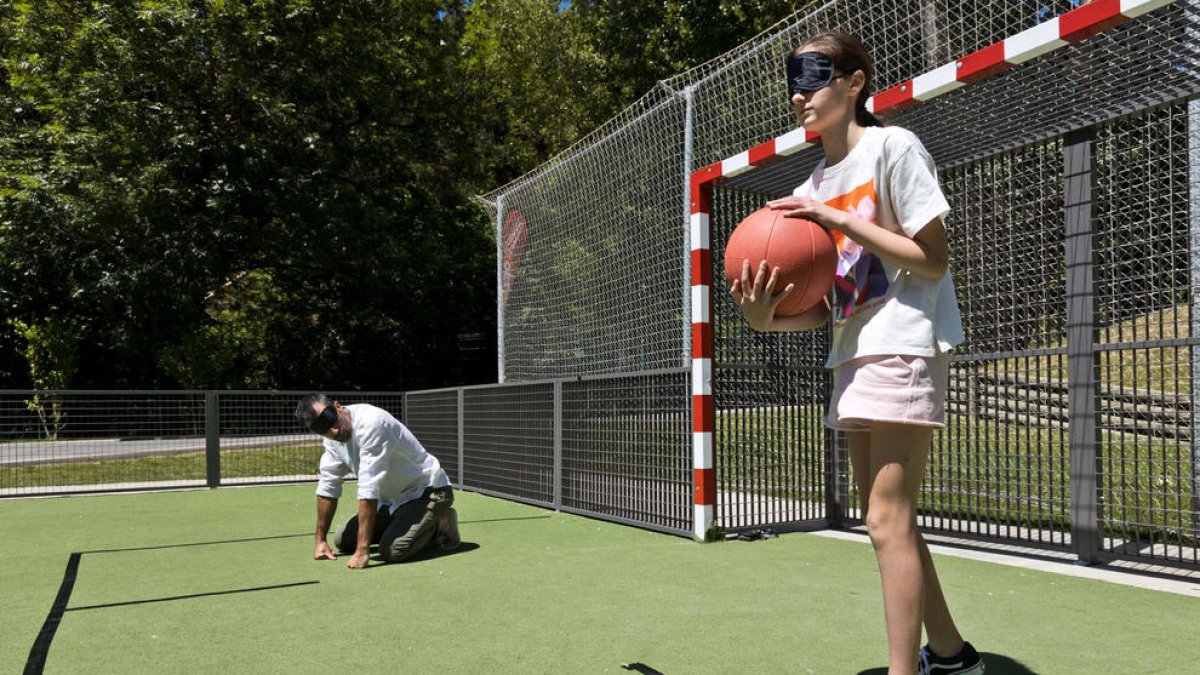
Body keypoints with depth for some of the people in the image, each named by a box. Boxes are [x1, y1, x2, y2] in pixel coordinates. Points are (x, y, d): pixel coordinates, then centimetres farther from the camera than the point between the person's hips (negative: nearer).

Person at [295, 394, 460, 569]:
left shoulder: (370, 423, -31)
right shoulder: (333, 437, -4)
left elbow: (369, 489, -33)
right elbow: (328, 486, 5)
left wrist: (362, 550, -33)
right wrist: (320, 541, 6)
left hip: (427, 490, -9)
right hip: (393, 499, 9)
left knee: (392, 551, -27)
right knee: (342, 541, 4)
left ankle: (439, 525, 0)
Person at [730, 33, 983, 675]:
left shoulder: (893, 146, -7)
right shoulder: (812, 190, 13)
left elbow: (935, 261, -12)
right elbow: (827, 307, 10)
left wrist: (843, 221, -17)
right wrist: (767, 316, -9)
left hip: (903, 350, -8)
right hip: (852, 357, 8)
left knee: (888, 521, -11)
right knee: (886, 522, 12)